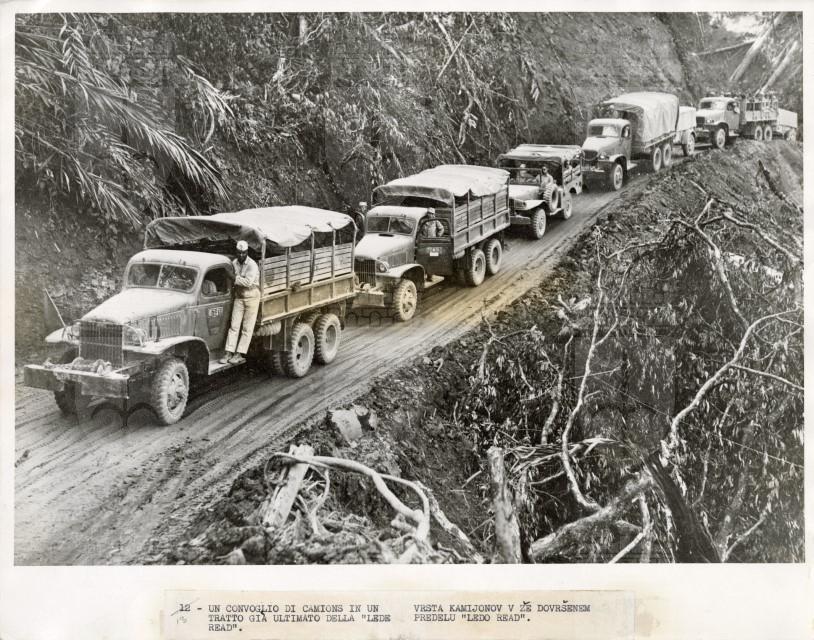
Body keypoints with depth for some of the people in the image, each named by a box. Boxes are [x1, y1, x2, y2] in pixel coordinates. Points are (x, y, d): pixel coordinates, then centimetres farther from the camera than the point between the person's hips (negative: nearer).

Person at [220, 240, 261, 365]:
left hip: (252, 298, -4)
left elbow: (248, 282, -26)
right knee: (234, 326, 0)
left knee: (247, 328, -1)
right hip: (239, 297, 4)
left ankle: (239, 354, 2)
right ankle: (228, 353, 0)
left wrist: (235, 278, -20)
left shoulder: (252, 265, -14)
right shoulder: (234, 263, 2)